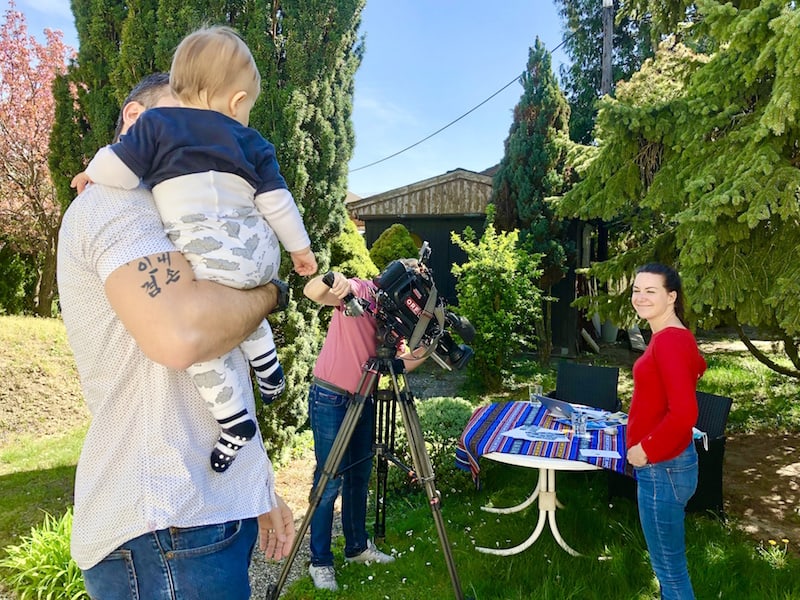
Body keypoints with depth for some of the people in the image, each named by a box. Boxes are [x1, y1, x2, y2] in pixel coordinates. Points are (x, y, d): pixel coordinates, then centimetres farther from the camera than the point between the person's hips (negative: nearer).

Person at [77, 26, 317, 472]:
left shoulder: (156, 123, 9)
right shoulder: (250, 141, 18)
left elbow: (118, 172, 1)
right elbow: (276, 201, 15)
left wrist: (90, 174, 23)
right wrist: (300, 247, 25)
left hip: (208, 258, -5)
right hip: (258, 255, 5)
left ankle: (235, 419, 0)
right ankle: (268, 364, 30)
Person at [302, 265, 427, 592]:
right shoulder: (360, 291, -16)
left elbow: (402, 362, 0)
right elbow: (312, 292, -33)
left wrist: (420, 355, -21)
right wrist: (331, 281, -54)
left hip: (363, 399, 7)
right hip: (329, 397, -7)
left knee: (360, 475, 15)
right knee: (330, 480, -2)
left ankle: (357, 546, 32)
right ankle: (320, 562, 13)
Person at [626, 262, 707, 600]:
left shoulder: (668, 341, -23)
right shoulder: (672, 336, 7)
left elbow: (684, 413, -31)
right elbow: (696, 367, 26)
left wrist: (646, 449, -18)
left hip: (662, 467, -10)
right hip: (663, 463, 10)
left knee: (669, 566, 6)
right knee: (669, 561, 24)